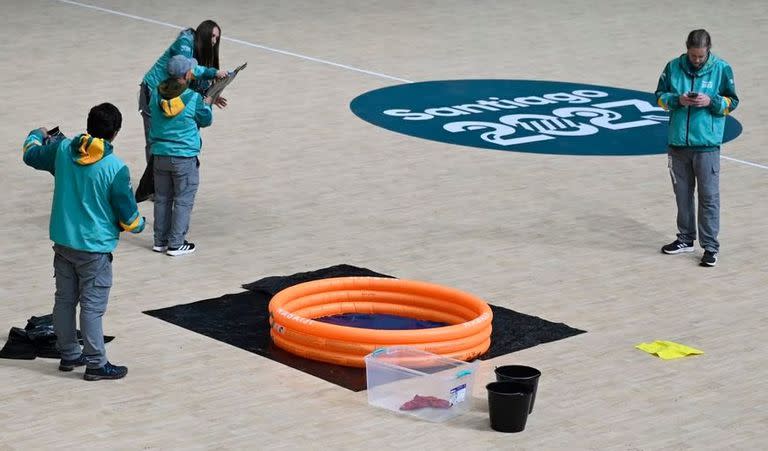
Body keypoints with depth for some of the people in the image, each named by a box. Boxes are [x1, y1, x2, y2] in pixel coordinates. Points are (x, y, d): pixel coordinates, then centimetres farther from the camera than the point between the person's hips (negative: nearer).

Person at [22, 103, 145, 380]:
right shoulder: (115, 169, -19)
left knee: (64, 300, 16)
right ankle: (96, 365, 7)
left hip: (62, 241, 6)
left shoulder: (62, 149, -5)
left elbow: (31, 155, 17)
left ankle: (69, 355, 28)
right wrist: (139, 225, 13)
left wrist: (37, 135, 39)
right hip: (94, 248, -6)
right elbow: (128, 217, -11)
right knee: (92, 307, 1)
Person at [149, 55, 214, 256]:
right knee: (183, 201, 6)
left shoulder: (156, 94, -4)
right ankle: (176, 244, 8)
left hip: (160, 155, 5)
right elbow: (206, 120, 0)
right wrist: (207, 103, 20)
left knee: (162, 199, 17)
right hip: (184, 157, -5)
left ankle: (160, 240, 23)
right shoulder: (194, 98, -16)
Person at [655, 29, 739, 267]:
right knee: (682, 194, 14)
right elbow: (660, 96, 9)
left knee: (709, 196, -2)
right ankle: (686, 239, 28)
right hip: (678, 144, 3)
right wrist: (678, 100, -11)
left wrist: (711, 101, -15)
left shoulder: (722, 69, -3)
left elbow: (731, 102, 3)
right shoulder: (673, 67, 2)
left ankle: (711, 246, 4)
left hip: (707, 145, -3)